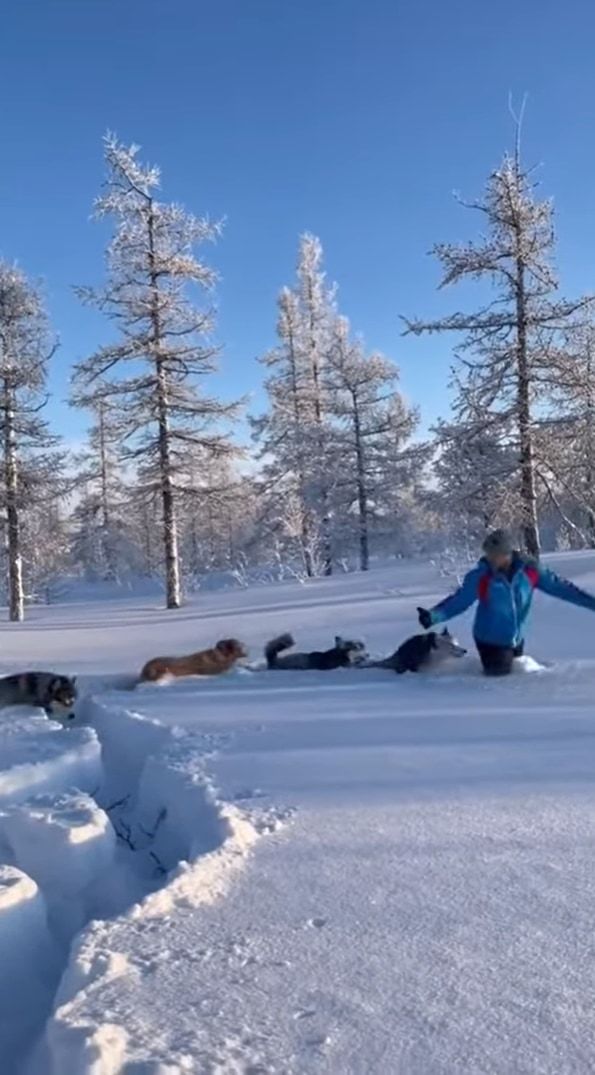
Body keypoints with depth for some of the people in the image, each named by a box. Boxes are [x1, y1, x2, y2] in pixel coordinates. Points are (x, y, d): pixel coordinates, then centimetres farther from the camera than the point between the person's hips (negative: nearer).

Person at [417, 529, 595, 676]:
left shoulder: (529, 570, -13)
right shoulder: (480, 577, -20)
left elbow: (558, 586, -4)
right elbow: (459, 601, -16)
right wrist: (433, 616, -31)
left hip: (516, 640, 4)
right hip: (490, 641, -4)